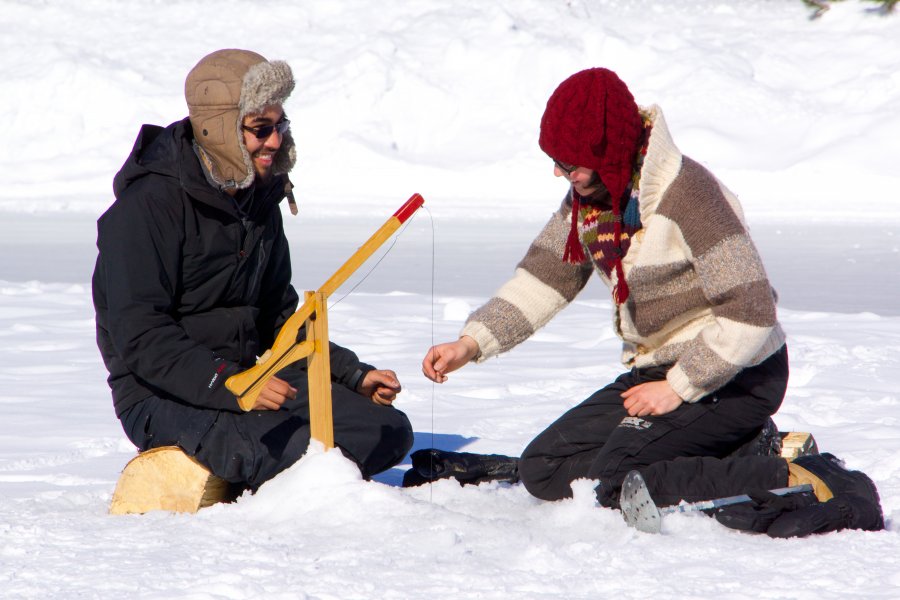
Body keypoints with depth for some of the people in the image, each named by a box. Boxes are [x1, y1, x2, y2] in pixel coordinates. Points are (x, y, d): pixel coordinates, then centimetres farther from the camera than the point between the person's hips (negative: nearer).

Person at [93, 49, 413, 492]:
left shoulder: (259, 201, 12)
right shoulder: (148, 205, -14)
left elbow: (278, 318, 21)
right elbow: (141, 338, -21)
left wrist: (353, 375, 8)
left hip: (247, 379, 9)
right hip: (163, 397, -9)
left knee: (390, 431, -7)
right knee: (302, 451, -32)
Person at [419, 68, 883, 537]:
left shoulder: (686, 191, -24)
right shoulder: (587, 195, 1)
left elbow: (751, 312, -25)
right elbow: (543, 279, 10)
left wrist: (680, 387, -20)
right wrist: (471, 344, -4)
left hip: (735, 375, -9)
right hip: (658, 369, 9)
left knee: (616, 483, -24)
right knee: (543, 471, 5)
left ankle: (791, 481, -16)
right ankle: (733, 447, 5)